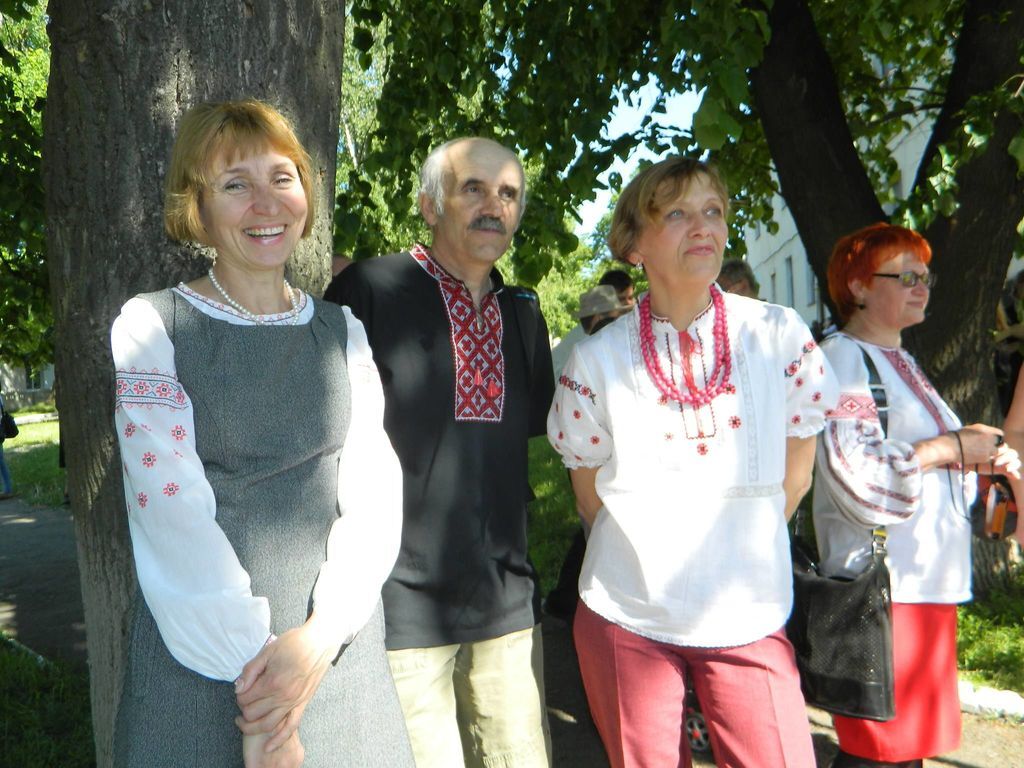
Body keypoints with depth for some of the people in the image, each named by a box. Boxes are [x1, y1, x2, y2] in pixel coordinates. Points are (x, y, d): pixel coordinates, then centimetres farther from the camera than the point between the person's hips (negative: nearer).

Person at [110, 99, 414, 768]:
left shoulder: (342, 332, 6)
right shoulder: (153, 327, -4)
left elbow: (373, 493, -2)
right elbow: (173, 509, -13)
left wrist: (322, 634, -15)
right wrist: (250, 668, -17)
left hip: (339, 653, 3)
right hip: (200, 656, -3)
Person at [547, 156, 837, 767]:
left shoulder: (781, 337, -5)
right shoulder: (597, 359, -6)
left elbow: (794, 475, 7)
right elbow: (591, 492, 6)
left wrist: (740, 552, 11)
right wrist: (649, 559, 9)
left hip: (750, 619, 1)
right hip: (626, 621, 0)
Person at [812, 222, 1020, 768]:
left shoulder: (900, 362, 19)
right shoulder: (842, 359, -11)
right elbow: (858, 477, -24)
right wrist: (950, 447, -14)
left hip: (929, 582, 9)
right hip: (882, 591, -9)